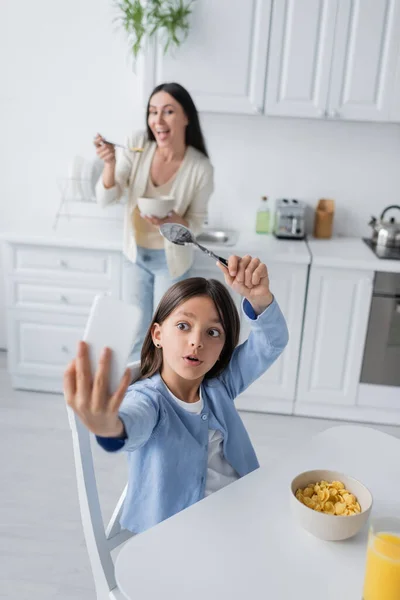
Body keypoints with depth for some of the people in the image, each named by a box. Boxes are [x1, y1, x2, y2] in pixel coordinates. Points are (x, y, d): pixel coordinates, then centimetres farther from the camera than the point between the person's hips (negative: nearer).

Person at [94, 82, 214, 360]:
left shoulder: (200, 168, -21)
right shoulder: (137, 145, -17)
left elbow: (196, 223, -9)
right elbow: (105, 199, -14)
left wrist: (174, 221, -31)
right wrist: (110, 164, -32)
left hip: (172, 259, -2)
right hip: (135, 255, 2)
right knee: (135, 333, 16)